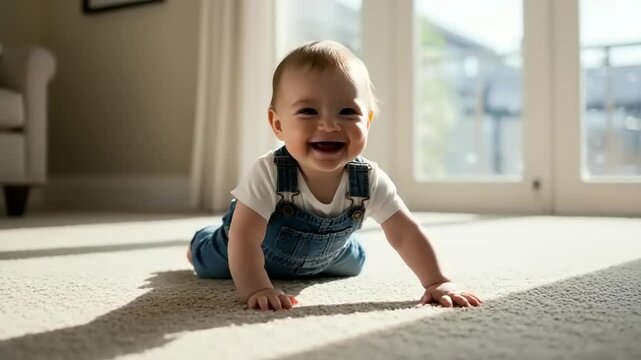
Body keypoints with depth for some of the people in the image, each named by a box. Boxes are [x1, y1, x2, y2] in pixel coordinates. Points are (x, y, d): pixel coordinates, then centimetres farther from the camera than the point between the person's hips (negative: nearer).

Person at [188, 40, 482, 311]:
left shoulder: (370, 180, -34)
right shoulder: (267, 174, -43)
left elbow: (406, 234, -29)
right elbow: (244, 236, -43)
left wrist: (437, 282, -39)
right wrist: (256, 289, -56)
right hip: (264, 254, -4)